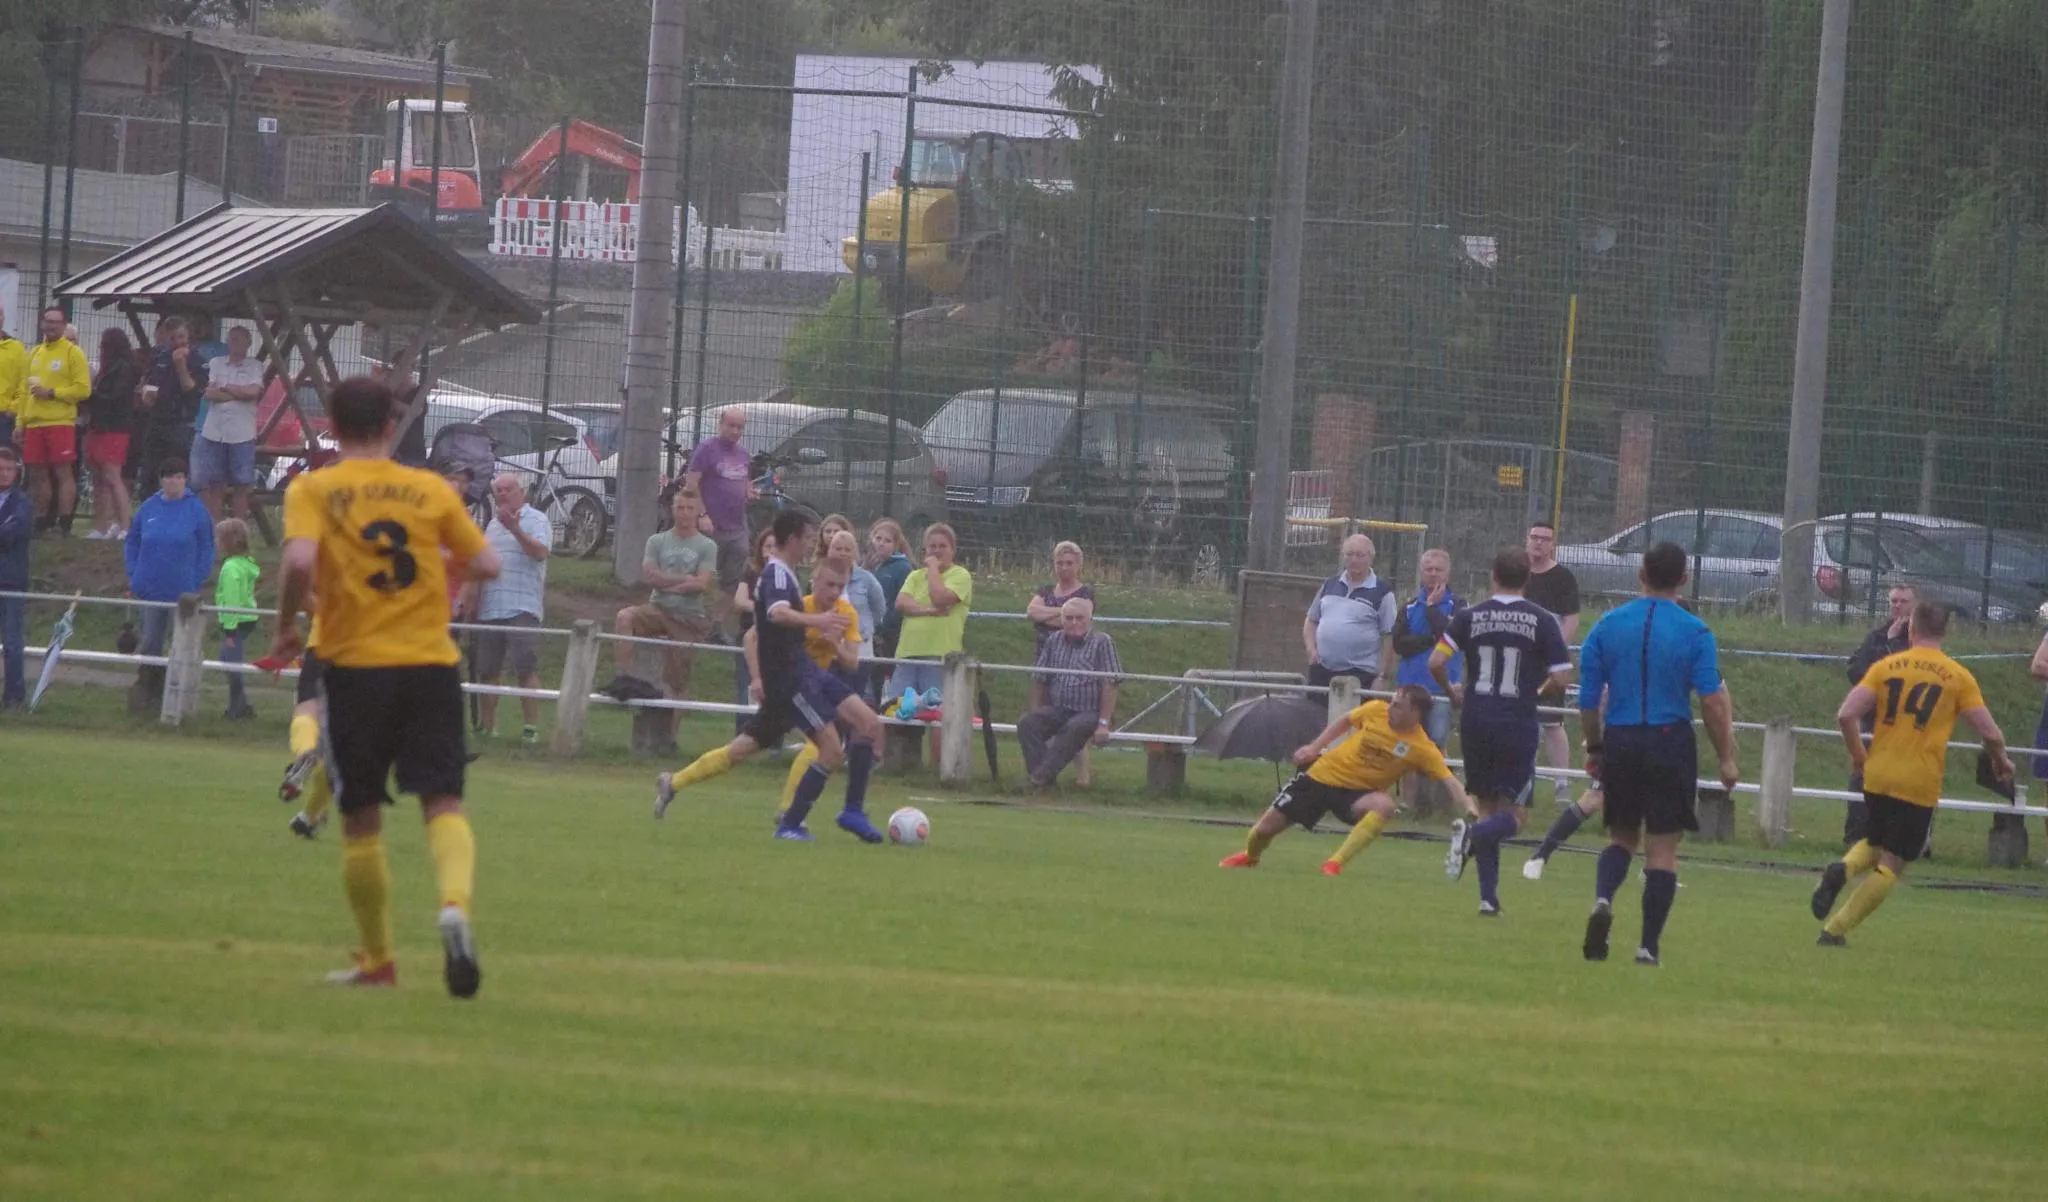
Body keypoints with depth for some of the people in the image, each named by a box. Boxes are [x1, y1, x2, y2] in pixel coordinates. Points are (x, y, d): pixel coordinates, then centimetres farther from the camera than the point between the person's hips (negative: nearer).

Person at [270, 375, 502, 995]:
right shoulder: (431, 490, 6)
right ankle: (456, 904, -34)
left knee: (361, 820, 11)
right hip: (431, 665, 1)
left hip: (355, 667, -1)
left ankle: (377, 960, 17)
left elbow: (300, 561, -19)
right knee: (443, 804, -4)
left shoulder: (312, 490, -2)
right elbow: (486, 565, 8)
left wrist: (286, 628, -3)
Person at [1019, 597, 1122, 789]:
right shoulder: (1054, 642, 10)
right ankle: (1037, 778, -31)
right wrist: (1036, 715, 5)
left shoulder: (1101, 643, -4)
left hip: (1089, 712, -4)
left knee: (1075, 728, -37)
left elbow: (1110, 686, -10)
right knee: (1027, 724, -23)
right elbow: (1039, 680, 13)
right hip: (1057, 709, 5)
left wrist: (1103, 723, -17)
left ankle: (1043, 774, -37)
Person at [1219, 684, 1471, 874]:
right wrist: (1314, 747, 1)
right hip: (1323, 774, 2)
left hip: (1358, 792, -2)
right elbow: (1345, 722, 6)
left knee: (1384, 806, -36)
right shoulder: (1376, 710, -13)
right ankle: (1250, 856, 42)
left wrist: (1469, 809, -39)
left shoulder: (1423, 749, -20)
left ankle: (1335, 863, -26)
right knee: (1266, 827, 4)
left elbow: (1450, 782, -23)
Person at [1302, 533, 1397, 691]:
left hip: (1359, 674, -5)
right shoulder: (1330, 586, 13)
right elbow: (1312, 620, 21)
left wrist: (1381, 676, -8)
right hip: (1321, 670, 5)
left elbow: (1390, 637, -3)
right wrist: (1311, 648, 3)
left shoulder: (1382, 593, -2)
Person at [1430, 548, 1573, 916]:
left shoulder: (1469, 617, 1)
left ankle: (1489, 896, 6)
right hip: (1518, 725, -2)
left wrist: (1451, 692, 15)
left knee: (1487, 808, 14)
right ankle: (1472, 835, -29)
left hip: (1476, 722, 2)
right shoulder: (1541, 621, -3)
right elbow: (1561, 677, -6)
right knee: (1512, 815, 4)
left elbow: (1436, 662, -5)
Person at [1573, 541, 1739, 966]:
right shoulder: (1695, 633, -5)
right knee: (1663, 847, 4)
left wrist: (1594, 748, 16)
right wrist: (1726, 759, 0)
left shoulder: (1608, 625, 2)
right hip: (1671, 743, -2)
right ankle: (1649, 944, 1)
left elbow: (1587, 696, 4)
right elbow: (1711, 701, -9)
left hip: (1620, 742, 2)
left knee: (1622, 836, 18)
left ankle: (1603, 899, -11)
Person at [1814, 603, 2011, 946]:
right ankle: (1836, 929, -5)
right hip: (1920, 785, -3)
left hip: (1877, 776, 3)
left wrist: (1859, 756, 11)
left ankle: (1842, 869, -9)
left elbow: (1846, 716, -6)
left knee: (1873, 845, 25)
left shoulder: (1886, 667, 3)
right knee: (1892, 863, 6)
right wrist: (2000, 761, 19)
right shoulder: (1959, 677, -1)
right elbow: (1990, 733, -3)